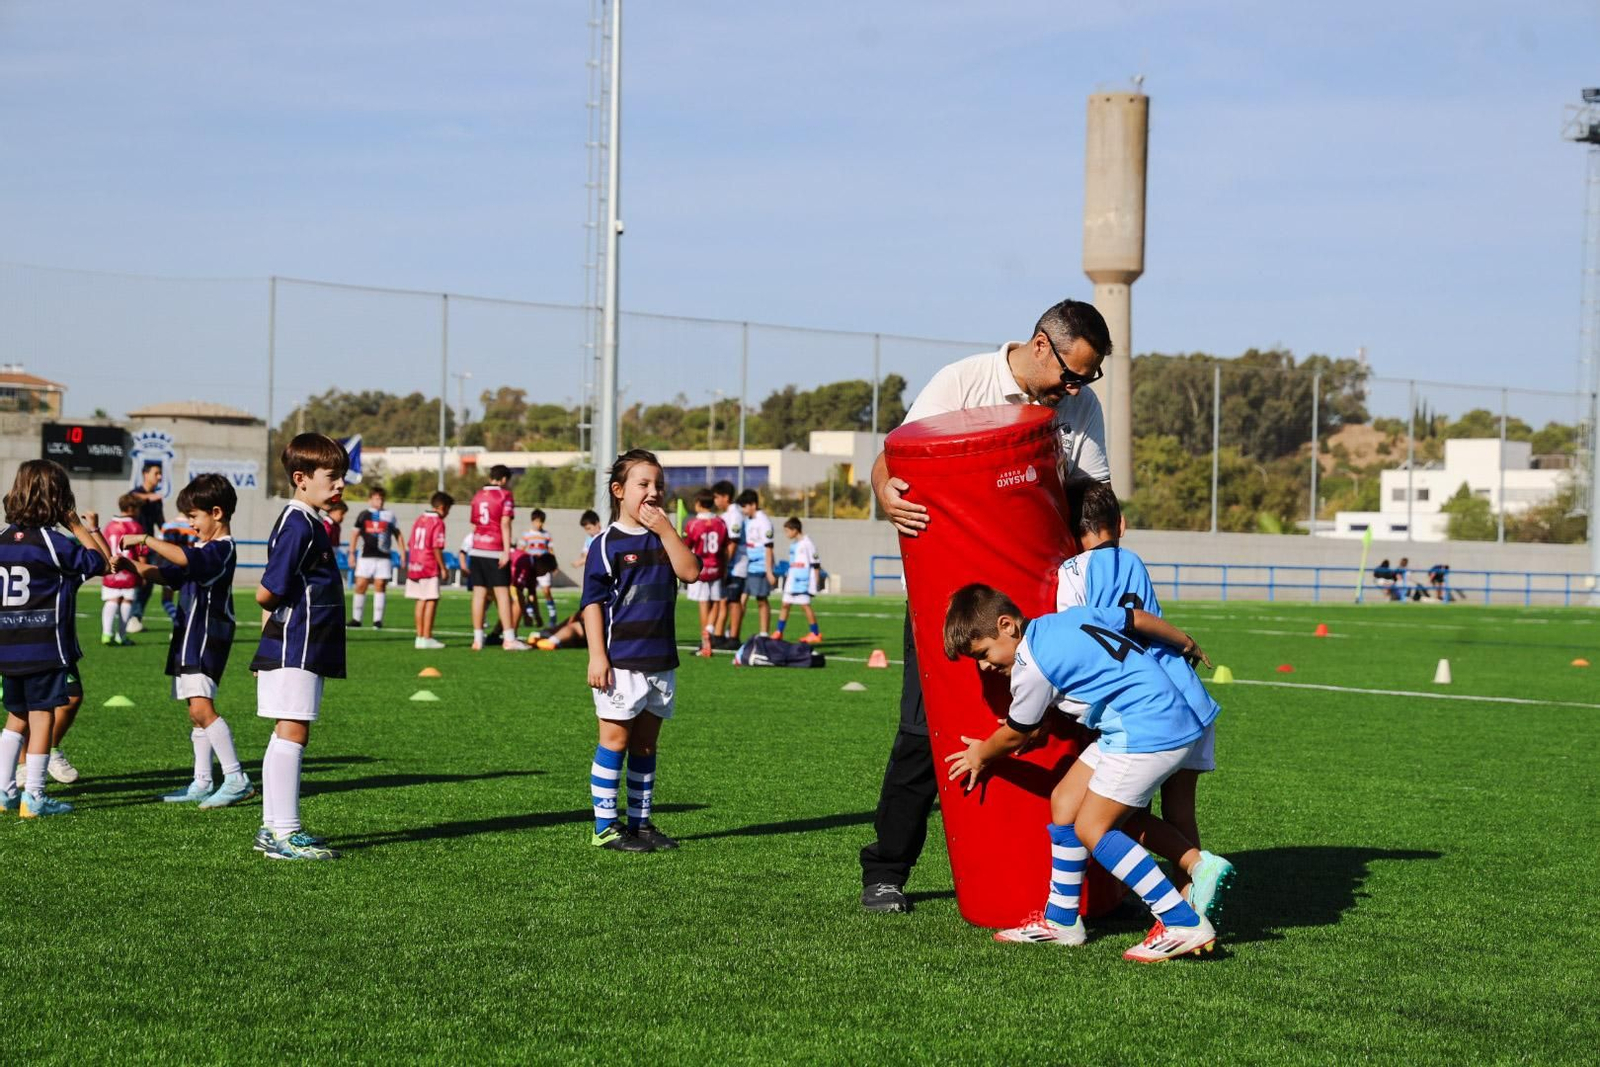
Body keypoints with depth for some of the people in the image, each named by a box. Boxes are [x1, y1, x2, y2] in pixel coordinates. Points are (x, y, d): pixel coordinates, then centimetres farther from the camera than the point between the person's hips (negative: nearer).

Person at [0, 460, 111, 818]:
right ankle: (33, 797, 2)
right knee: (42, 717, 1)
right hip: (46, 648, -6)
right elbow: (101, 560, -6)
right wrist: (84, 527, 4)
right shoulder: (53, 542, -12)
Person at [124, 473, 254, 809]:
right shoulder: (203, 549, 18)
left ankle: (237, 779, -19)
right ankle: (202, 784, 16)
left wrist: (146, 539, -26)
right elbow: (167, 574, 26)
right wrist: (132, 566, 11)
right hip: (189, 635, 11)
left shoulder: (221, 549, -14)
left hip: (207, 637, -11)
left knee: (201, 708, -19)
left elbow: (185, 559, -32)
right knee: (197, 713, 11)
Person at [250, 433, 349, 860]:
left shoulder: (309, 524, 17)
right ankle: (284, 833, -6)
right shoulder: (298, 527, -16)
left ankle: (273, 827, 20)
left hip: (302, 650, 10)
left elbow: (275, 592, 21)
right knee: (292, 733, -8)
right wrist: (287, 612, -3)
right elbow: (266, 593, -20)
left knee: (286, 737, 13)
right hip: (295, 649, -10)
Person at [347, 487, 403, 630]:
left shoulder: (389, 515, 9)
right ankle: (356, 619, 3)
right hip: (366, 556, 0)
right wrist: (352, 554, 5)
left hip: (383, 557, 0)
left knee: (380, 586, -2)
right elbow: (355, 534, 11)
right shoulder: (364, 515, 8)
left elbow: (398, 534, 13)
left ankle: (377, 619, 3)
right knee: (360, 586, -3)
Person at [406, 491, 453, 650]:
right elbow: (437, 548, -15)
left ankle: (420, 636, 16)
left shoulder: (419, 519, 14)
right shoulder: (438, 522, -9)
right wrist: (443, 568, -9)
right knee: (431, 601, -3)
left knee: (421, 601, 13)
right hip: (429, 567, -8)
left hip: (414, 566, 8)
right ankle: (426, 638, -5)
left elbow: (410, 544, 16)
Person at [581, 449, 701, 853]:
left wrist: (665, 529, -11)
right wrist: (597, 656, -15)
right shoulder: (608, 544, -6)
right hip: (621, 661, -6)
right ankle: (605, 827, 2)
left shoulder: (663, 538, 11)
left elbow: (690, 572, -6)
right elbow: (593, 603, -9)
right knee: (615, 740, -3)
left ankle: (641, 823, 18)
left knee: (646, 743, 11)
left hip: (660, 660, 6)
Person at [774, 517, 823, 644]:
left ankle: (816, 633, 0)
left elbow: (815, 563, -10)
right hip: (792, 581, 8)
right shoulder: (793, 544, 15)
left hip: (803, 580, -8)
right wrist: (788, 576, 22)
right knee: (785, 604, 6)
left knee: (806, 605, -7)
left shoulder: (806, 543, -10)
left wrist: (816, 580, -10)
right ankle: (779, 632, 11)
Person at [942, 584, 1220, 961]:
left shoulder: (1031, 668, -14)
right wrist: (1188, 645, 36)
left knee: (1091, 828, -9)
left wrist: (981, 755, 24)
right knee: (1064, 800, 12)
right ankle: (1061, 921, 21)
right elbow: (1139, 618, 19)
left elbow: (1015, 735, 2)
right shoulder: (1069, 617, 9)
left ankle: (1183, 924, -12)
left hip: (1149, 734, -10)